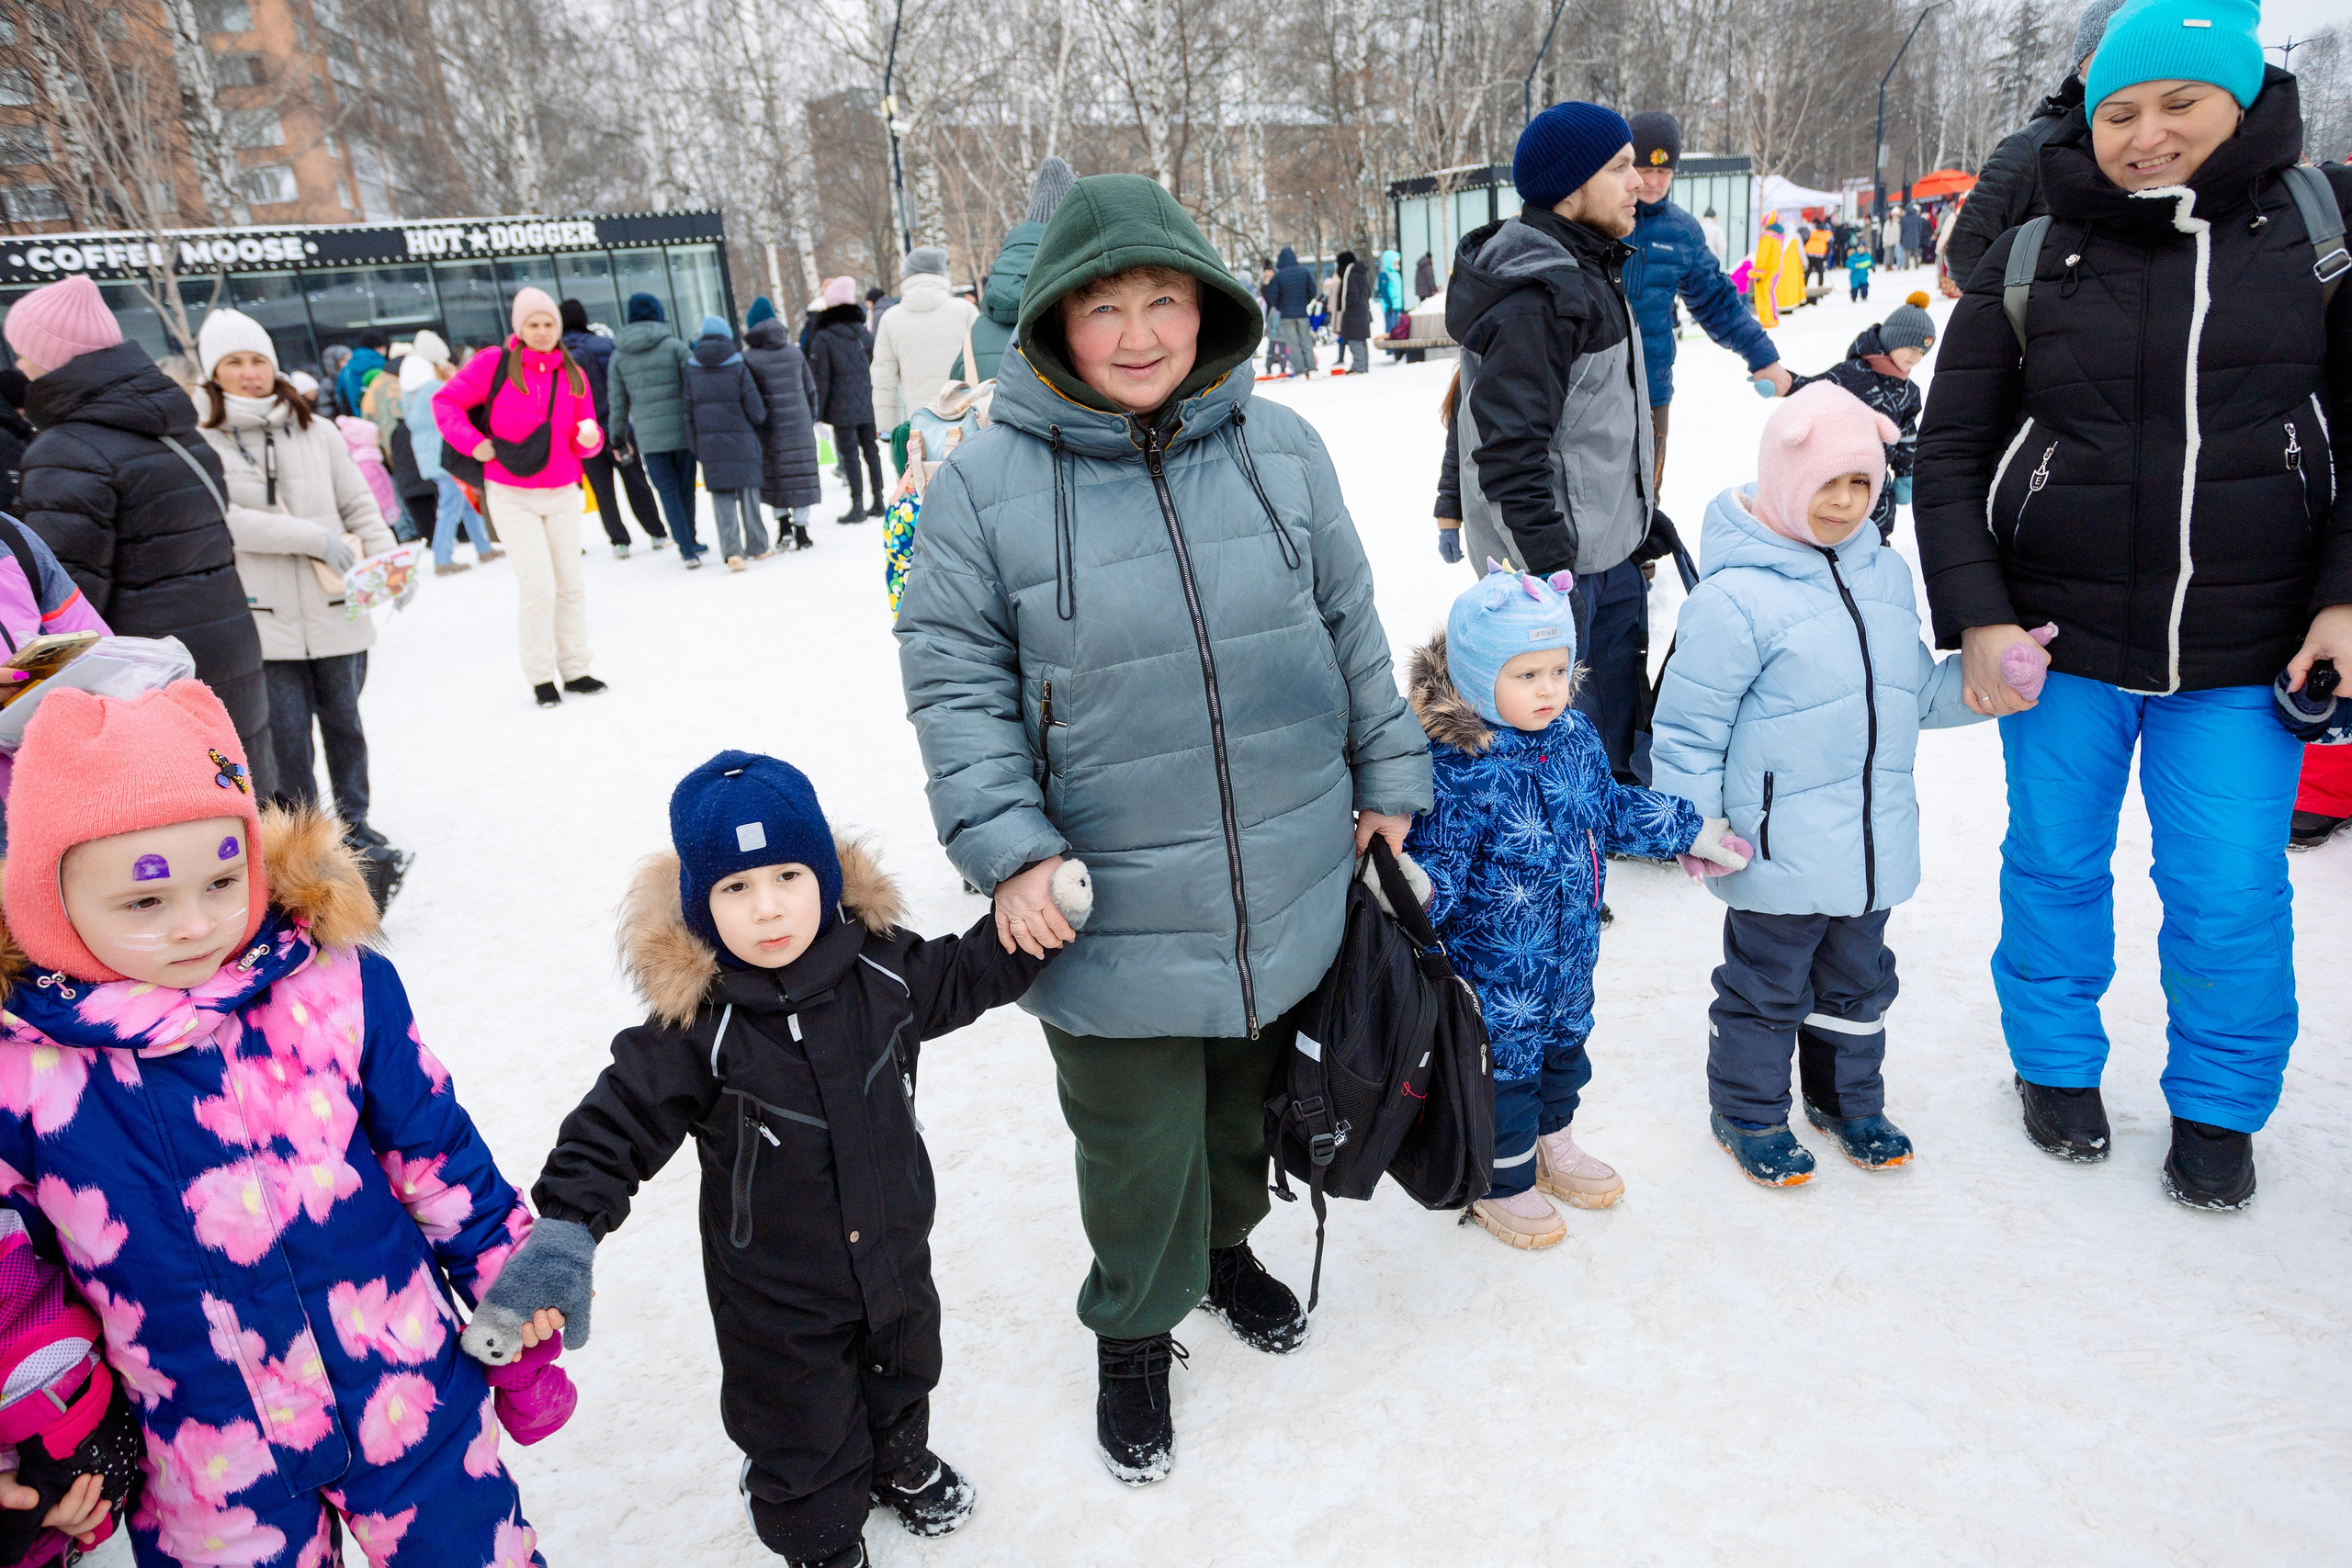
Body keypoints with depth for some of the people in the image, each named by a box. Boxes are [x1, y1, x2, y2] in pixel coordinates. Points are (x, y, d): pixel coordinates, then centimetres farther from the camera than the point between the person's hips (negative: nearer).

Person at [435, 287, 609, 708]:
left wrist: (589, 438, -17)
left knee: (570, 583, 9)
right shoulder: (494, 363, -7)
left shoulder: (572, 374, 5)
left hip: (562, 493, 4)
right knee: (538, 583, -10)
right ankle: (540, 676, 3)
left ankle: (574, 669, 20)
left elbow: (586, 442, 6)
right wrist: (475, 443, -12)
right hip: (512, 495, -4)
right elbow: (445, 401, -1)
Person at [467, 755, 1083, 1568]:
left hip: (896, 1250, 4)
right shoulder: (692, 1023, -27)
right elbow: (617, 1123, -21)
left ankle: (899, 1462, 62)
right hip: (777, 1293, -4)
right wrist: (560, 1233, -31)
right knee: (801, 1425, 17)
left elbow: (966, 976, 3)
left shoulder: (880, 963, -15)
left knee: (901, 1374, 30)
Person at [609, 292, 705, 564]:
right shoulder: (674, 346, -3)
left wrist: (617, 438, 17)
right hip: (681, 429, -1)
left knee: (668, 491, 5)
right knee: (686, 488, 13)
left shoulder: (618, 355, 5)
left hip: (648, 436, 1)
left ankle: (687, 548, -2)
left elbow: (617, 402, 8)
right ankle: (689, 541, 25)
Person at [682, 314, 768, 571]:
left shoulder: (691, 369, 2)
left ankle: (731, 550, -10)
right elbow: (756, 411, -8)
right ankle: (757, 546, 20)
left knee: (721, 497, 3)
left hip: (708, 443, 2)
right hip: (741, 441, -1)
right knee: (748, 492, 11)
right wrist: (761, 418, 16)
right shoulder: (738, 366, -6)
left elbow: (688, 412, 4)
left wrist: (695, 447, 11)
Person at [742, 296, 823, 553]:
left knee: (774, 476, 12)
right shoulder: (793, 351, 5)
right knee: (800, 474, 6)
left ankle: (783, 523, 2)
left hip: (770, 427, -2)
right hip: (800, 425, 2)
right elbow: (810, 390, 9)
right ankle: (801, 530, 5)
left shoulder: (748, 358, -6)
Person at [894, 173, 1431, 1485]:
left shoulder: (1281, 446, 0)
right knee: (1139, 1144, 12)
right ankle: (1136, 1329, 40)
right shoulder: (986, 483, -9)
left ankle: (1228, 1243, 54)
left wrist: (1388, 780, 11)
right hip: (1115, 918, -3)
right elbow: (955, 680, -7)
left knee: (1247, 1102, 24)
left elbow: (1352, 627, 9)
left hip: (1291, 884, 4)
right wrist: (1009, 850, -15)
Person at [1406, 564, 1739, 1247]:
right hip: (1496, 968, -7)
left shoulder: (1575, 736, -2)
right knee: (1506, 1062, 9)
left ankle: (1552, 1142, 50)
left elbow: (1610, 809, 14)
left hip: (1571, 952, 8)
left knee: (1565, 1044, 25)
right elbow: (1439, 860, -25)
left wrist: (1691, 831, 18)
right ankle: (1501, 1183, 32)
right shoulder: (1459, 769, -26)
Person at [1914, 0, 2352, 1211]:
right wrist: (1976, 616, -9)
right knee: (2056, 861, 12)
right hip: (2059, 635, 0)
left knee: (2233, 891, 6)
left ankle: (2217, 1104, 29)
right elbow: (1949, 453, 1)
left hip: (2246, 644, 0)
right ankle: (2056, 1061, 35)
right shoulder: (2029, 259, -1)